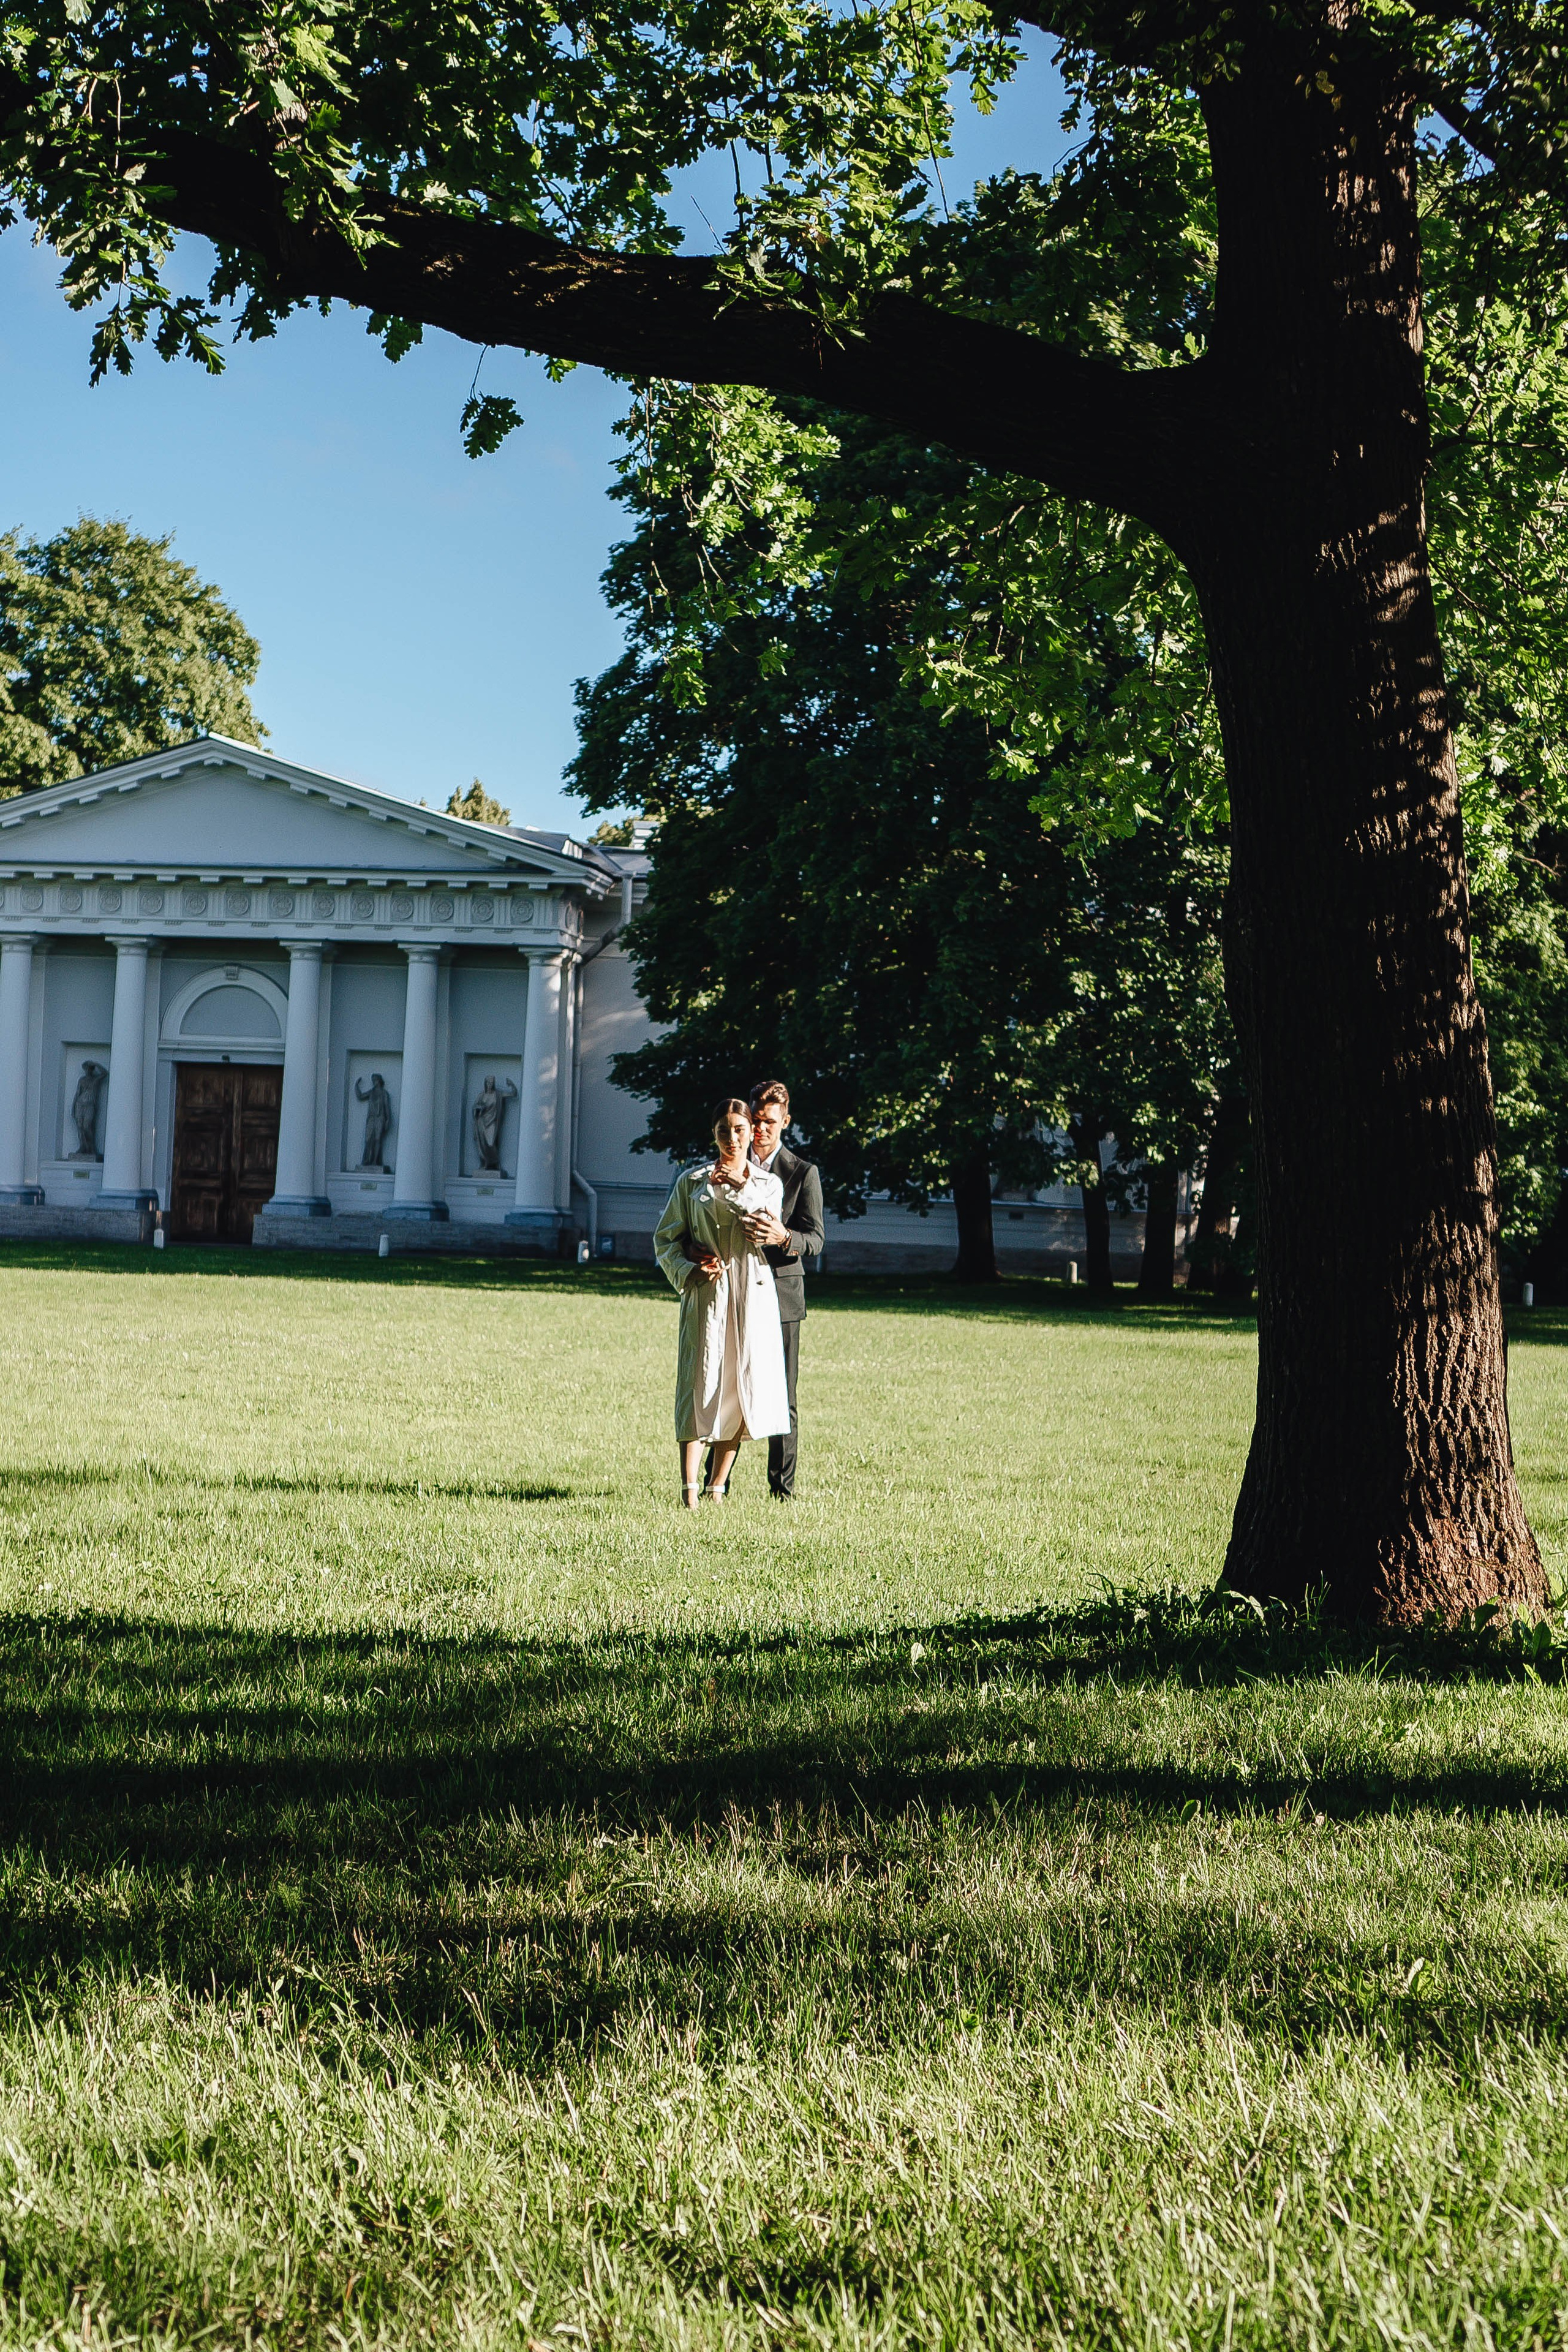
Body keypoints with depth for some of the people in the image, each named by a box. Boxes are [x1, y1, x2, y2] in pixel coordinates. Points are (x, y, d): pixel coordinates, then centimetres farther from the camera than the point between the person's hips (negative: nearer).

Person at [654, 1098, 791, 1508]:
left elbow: (767, 1230, -6)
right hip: (706, 1293, -2)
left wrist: (740, 1186, -10)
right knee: (701, 1384, -10)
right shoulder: (692, 1181, 7)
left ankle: (717, 1489, 11)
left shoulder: (768, 1184, 11)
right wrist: (690, 1269, -8)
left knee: (743, 1387, 2)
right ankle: (689, 1491, -13)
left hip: (752, 1293, 2)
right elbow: (665, 1238, 8)